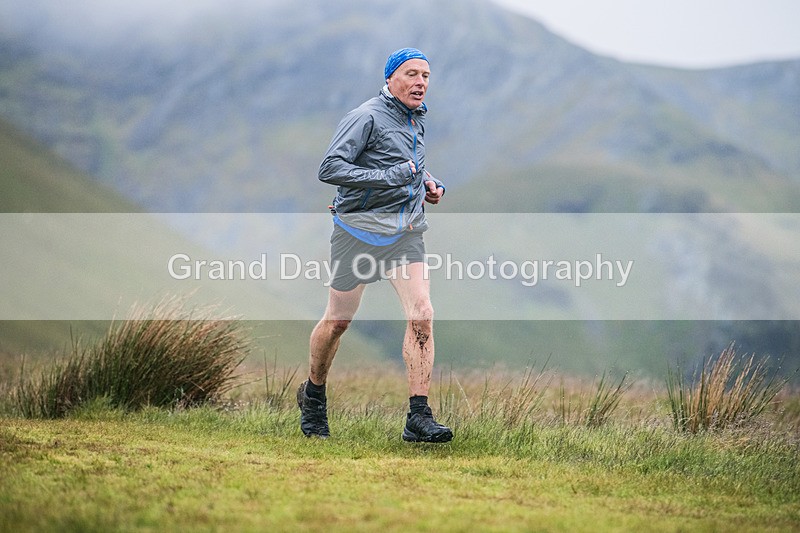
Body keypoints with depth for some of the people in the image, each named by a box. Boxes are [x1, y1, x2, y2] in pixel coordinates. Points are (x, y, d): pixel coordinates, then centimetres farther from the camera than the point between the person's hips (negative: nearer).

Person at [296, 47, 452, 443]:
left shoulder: (417, 119, 15)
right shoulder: (366, 118, -11)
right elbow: (329, 169, -20)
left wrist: (428, 183, 13)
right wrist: (387, 177, -24)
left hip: (405, 232, 6)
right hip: (359, 228, -6)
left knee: (421, 318, -12)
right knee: (338, 320, 7)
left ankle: (418, 418, -12)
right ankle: (313, 395, 32)